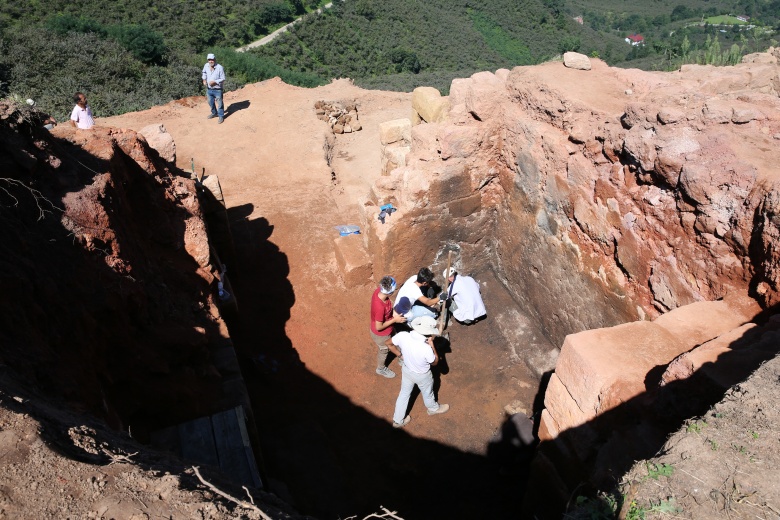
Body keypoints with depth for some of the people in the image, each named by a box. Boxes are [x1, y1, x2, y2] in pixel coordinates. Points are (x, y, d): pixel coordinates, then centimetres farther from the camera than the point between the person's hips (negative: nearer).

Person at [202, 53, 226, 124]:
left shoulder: (219, 67, -20)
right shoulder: (206, 66, -4)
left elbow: (223, 79, -14)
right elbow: (204, 72, 19)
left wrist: (215, 82, -24)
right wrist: (204, 79, 5)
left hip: (217, 89, -6)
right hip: (209, 89, 6)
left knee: (220, 103, 6)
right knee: (211, 102, 22)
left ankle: (221, 116, 24)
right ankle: (214, 113, 45)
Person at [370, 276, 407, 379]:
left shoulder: (378, 291, -23)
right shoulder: (380, 307, -46)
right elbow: (379, 327, -30)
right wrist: (394, 320, -23)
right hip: (381, 334, -6)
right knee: (383, 351, 25)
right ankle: (381, 369, 54)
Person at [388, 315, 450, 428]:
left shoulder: (402, 336, -30)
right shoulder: (426, 349, -41)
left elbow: (390, 345, -9)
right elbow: (435, 362, -19)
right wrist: (432, 345, -18)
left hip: (406, 370, 4)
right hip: (422, 375, -4)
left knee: (404, 393, 28)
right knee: (427, 393, 29)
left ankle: (398, 421, 46)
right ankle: (433, 408, 60)